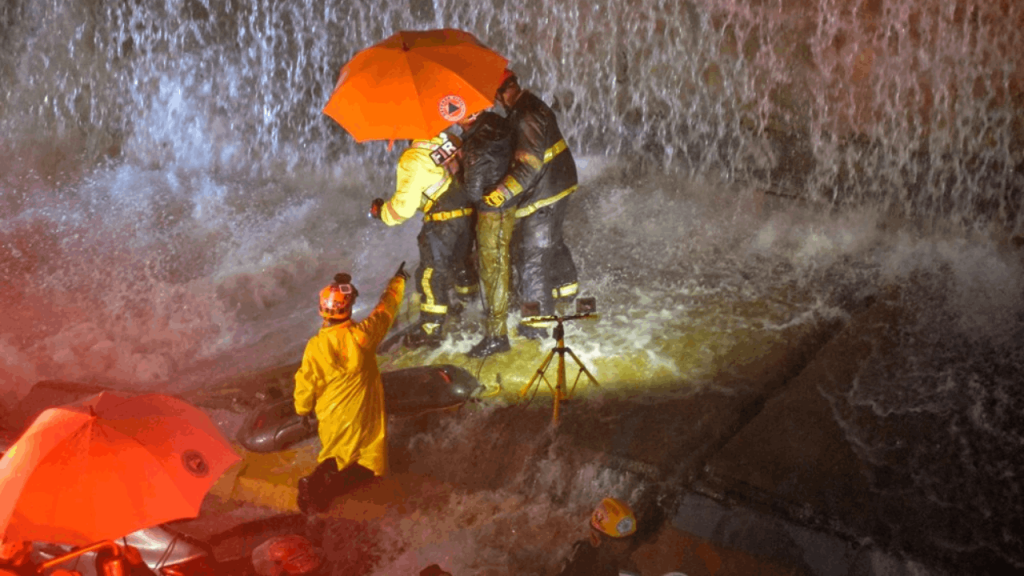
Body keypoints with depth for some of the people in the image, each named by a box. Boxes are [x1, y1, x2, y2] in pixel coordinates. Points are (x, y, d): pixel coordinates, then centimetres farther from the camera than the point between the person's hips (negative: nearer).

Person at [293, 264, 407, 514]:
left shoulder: (315, 346, -16)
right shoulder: (363, 334, -19)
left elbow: (305, 384, -6)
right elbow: (387, 306, -3)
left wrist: (303, 410, 14)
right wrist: (399, 279, 14)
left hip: (330, 418, 3)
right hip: (362, 418, -3)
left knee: (337, 456, 25)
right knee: (370, 463, 9)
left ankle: (317, 479, -6)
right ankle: (329, 488, -16)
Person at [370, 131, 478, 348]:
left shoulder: (413, 159, -18)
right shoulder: (448, 140, 1)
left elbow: (405, 204, -16)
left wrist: (381, 211, 1)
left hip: (442, 221, -7)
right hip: (467, 212, 7)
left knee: (432, 273, 2)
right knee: (461, 261, 30)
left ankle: (431, 330, 5)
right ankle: (470, 298, 52)